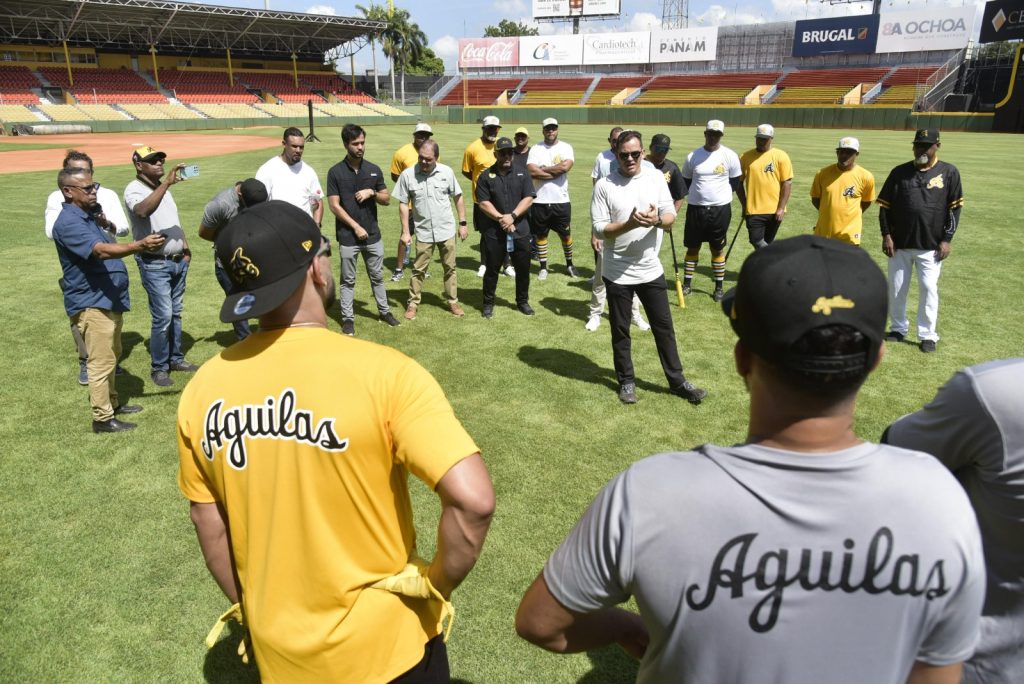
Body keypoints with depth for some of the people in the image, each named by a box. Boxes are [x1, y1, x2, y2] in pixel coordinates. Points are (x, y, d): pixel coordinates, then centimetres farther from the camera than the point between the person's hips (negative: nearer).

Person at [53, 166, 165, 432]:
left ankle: (112, 402, 33)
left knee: (111, 357, 20)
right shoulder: (69, 223, -20)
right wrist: (140, 245, -45)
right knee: (101, 362, -4)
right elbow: (101, 251, -36)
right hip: (91, 303, -10)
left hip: (108, 299, 10)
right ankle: (103, 418, 5)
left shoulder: (90, 213, 11)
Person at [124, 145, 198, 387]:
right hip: (154, 264, -8)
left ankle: (175, 358, 27)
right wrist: (166, 182, -39)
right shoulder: (134, 189, -13)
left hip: (178, 260, 8)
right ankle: (158, 368, 6)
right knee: (163, 316, -8)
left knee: (176, 313, 15)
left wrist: (185, 245, 13)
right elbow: (143, 210, -37)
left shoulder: (163, 188, 13)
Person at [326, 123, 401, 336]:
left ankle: (384, 311, 28)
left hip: (373, 234, 3)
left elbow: (387, 199, 9)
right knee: (348, 280, 7)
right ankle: (347, 318, 16)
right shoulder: (336, 172, -6)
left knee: (377, 276, 15)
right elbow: (334, 206, -8)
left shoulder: (374, 170, 5)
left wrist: (372, 193, -11)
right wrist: (356, 227, -13)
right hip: (348, 236, -3)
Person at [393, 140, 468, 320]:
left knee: (450, 268, 12)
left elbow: (458, 198, 3)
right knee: (418, 269, 8)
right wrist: (405, 231, -6)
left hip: (447, 230, 1)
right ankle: (413, 303, 20)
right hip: (423, 232, -1)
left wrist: (462, 224, 1)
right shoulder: (407, 175, -10)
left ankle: (453, 301, 26)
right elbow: (403, 204, -4)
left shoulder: (446, 172, -7)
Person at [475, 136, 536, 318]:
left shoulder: (522, 174, 5)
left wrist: (512, 216, -16)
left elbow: (528, 199, -4)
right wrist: (500, 218, -16)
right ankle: (488, 303, 21)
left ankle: (522, 302, 25)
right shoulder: (486, 176, 1)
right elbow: (483, 203, -6)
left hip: (520, 230, 2)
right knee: (492, 268, 7)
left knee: (523, 268, 9)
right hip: (494, 231, -1)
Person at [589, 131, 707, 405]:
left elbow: (671, 217, 1)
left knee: (664, 327, 11)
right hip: (618, 273, -2)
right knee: (620, 330, 11)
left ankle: (677, 380, 25)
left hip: (651, 269, 3)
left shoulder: (656, 178, 1)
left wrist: (657, 220, -22)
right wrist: (629, 224, -26)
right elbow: (599, 229, -12)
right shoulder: (604, 185, -8)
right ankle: (626, 381, 28)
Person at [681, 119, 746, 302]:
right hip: (695, 209, 1)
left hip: (720, 209, -1)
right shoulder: (692, 156, 1)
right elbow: (685, 184, 8)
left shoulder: (730, 156, -4)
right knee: (692, 247, 10)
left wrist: (745, 206, 3)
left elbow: (736, 184, 3)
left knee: (718, 249, 8)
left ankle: (719, 287, 19)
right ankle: (687, 283, 22)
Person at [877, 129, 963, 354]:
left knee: (928, 288, -2)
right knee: (896, 288, 7)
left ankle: (927, 335, 8)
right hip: (899, 244, 2)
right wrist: (886, 235, -3)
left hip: (931, 245, -2)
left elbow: (955, 208, 2)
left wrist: (946, 239, -5)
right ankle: (898, 328, 23)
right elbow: (885, 205, 6)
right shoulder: (899, 172, 4)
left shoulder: (949, 172, 1)